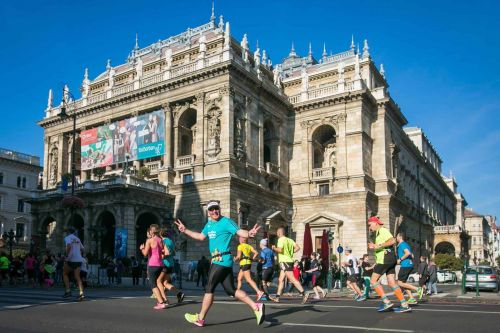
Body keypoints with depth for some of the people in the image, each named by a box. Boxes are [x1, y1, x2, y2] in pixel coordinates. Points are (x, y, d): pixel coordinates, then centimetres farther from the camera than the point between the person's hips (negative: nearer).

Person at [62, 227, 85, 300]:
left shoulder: (67, 238, 0)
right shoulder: (77, 239, 19)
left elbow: (69, 246, -20)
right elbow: (83, 249, 23)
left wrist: (66, 256, -15)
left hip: (71, 259, -5)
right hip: (79, 259, 5)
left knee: (65, 273, 16)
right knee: (77, 277, 3)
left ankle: (68, 291, 4)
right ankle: (81, 293, -14)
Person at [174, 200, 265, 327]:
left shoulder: (226, 222, -10)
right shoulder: (209, 224, 16)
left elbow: (239, 231, -21)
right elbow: (201, 236, 30)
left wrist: (249, 233, -42)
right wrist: (185, 230, 30)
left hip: (222, 260, -9)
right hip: (220, 261, 9)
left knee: (209, 288, 1)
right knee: (231, 290, 6)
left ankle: (200, 319, 14)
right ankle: (256, 307, 5)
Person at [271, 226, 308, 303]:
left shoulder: (281, 239, -9)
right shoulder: (289, 240, 14)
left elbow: (280, 250, -23)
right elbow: (297, 248, 6)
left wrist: (274, 248, -4)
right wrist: (291, 252, 14)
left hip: (285, 262, -9)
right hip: (289, 260, 9)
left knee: (292, 279, -11)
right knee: (281, 279, 12)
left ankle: (303, 293, -17)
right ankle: (277, 297, 15)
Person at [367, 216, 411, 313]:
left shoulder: (382, 230, -7)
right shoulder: (379, 233, 23)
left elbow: (392, 241, -23)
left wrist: (378, 246, -23)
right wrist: (374, 247, 15)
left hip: (385, 259, -10)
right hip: (390, 260, 10)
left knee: (373, 280, -6)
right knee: (392, 283, 6)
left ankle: (386, 302, -9)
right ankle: (405, 305, 3)